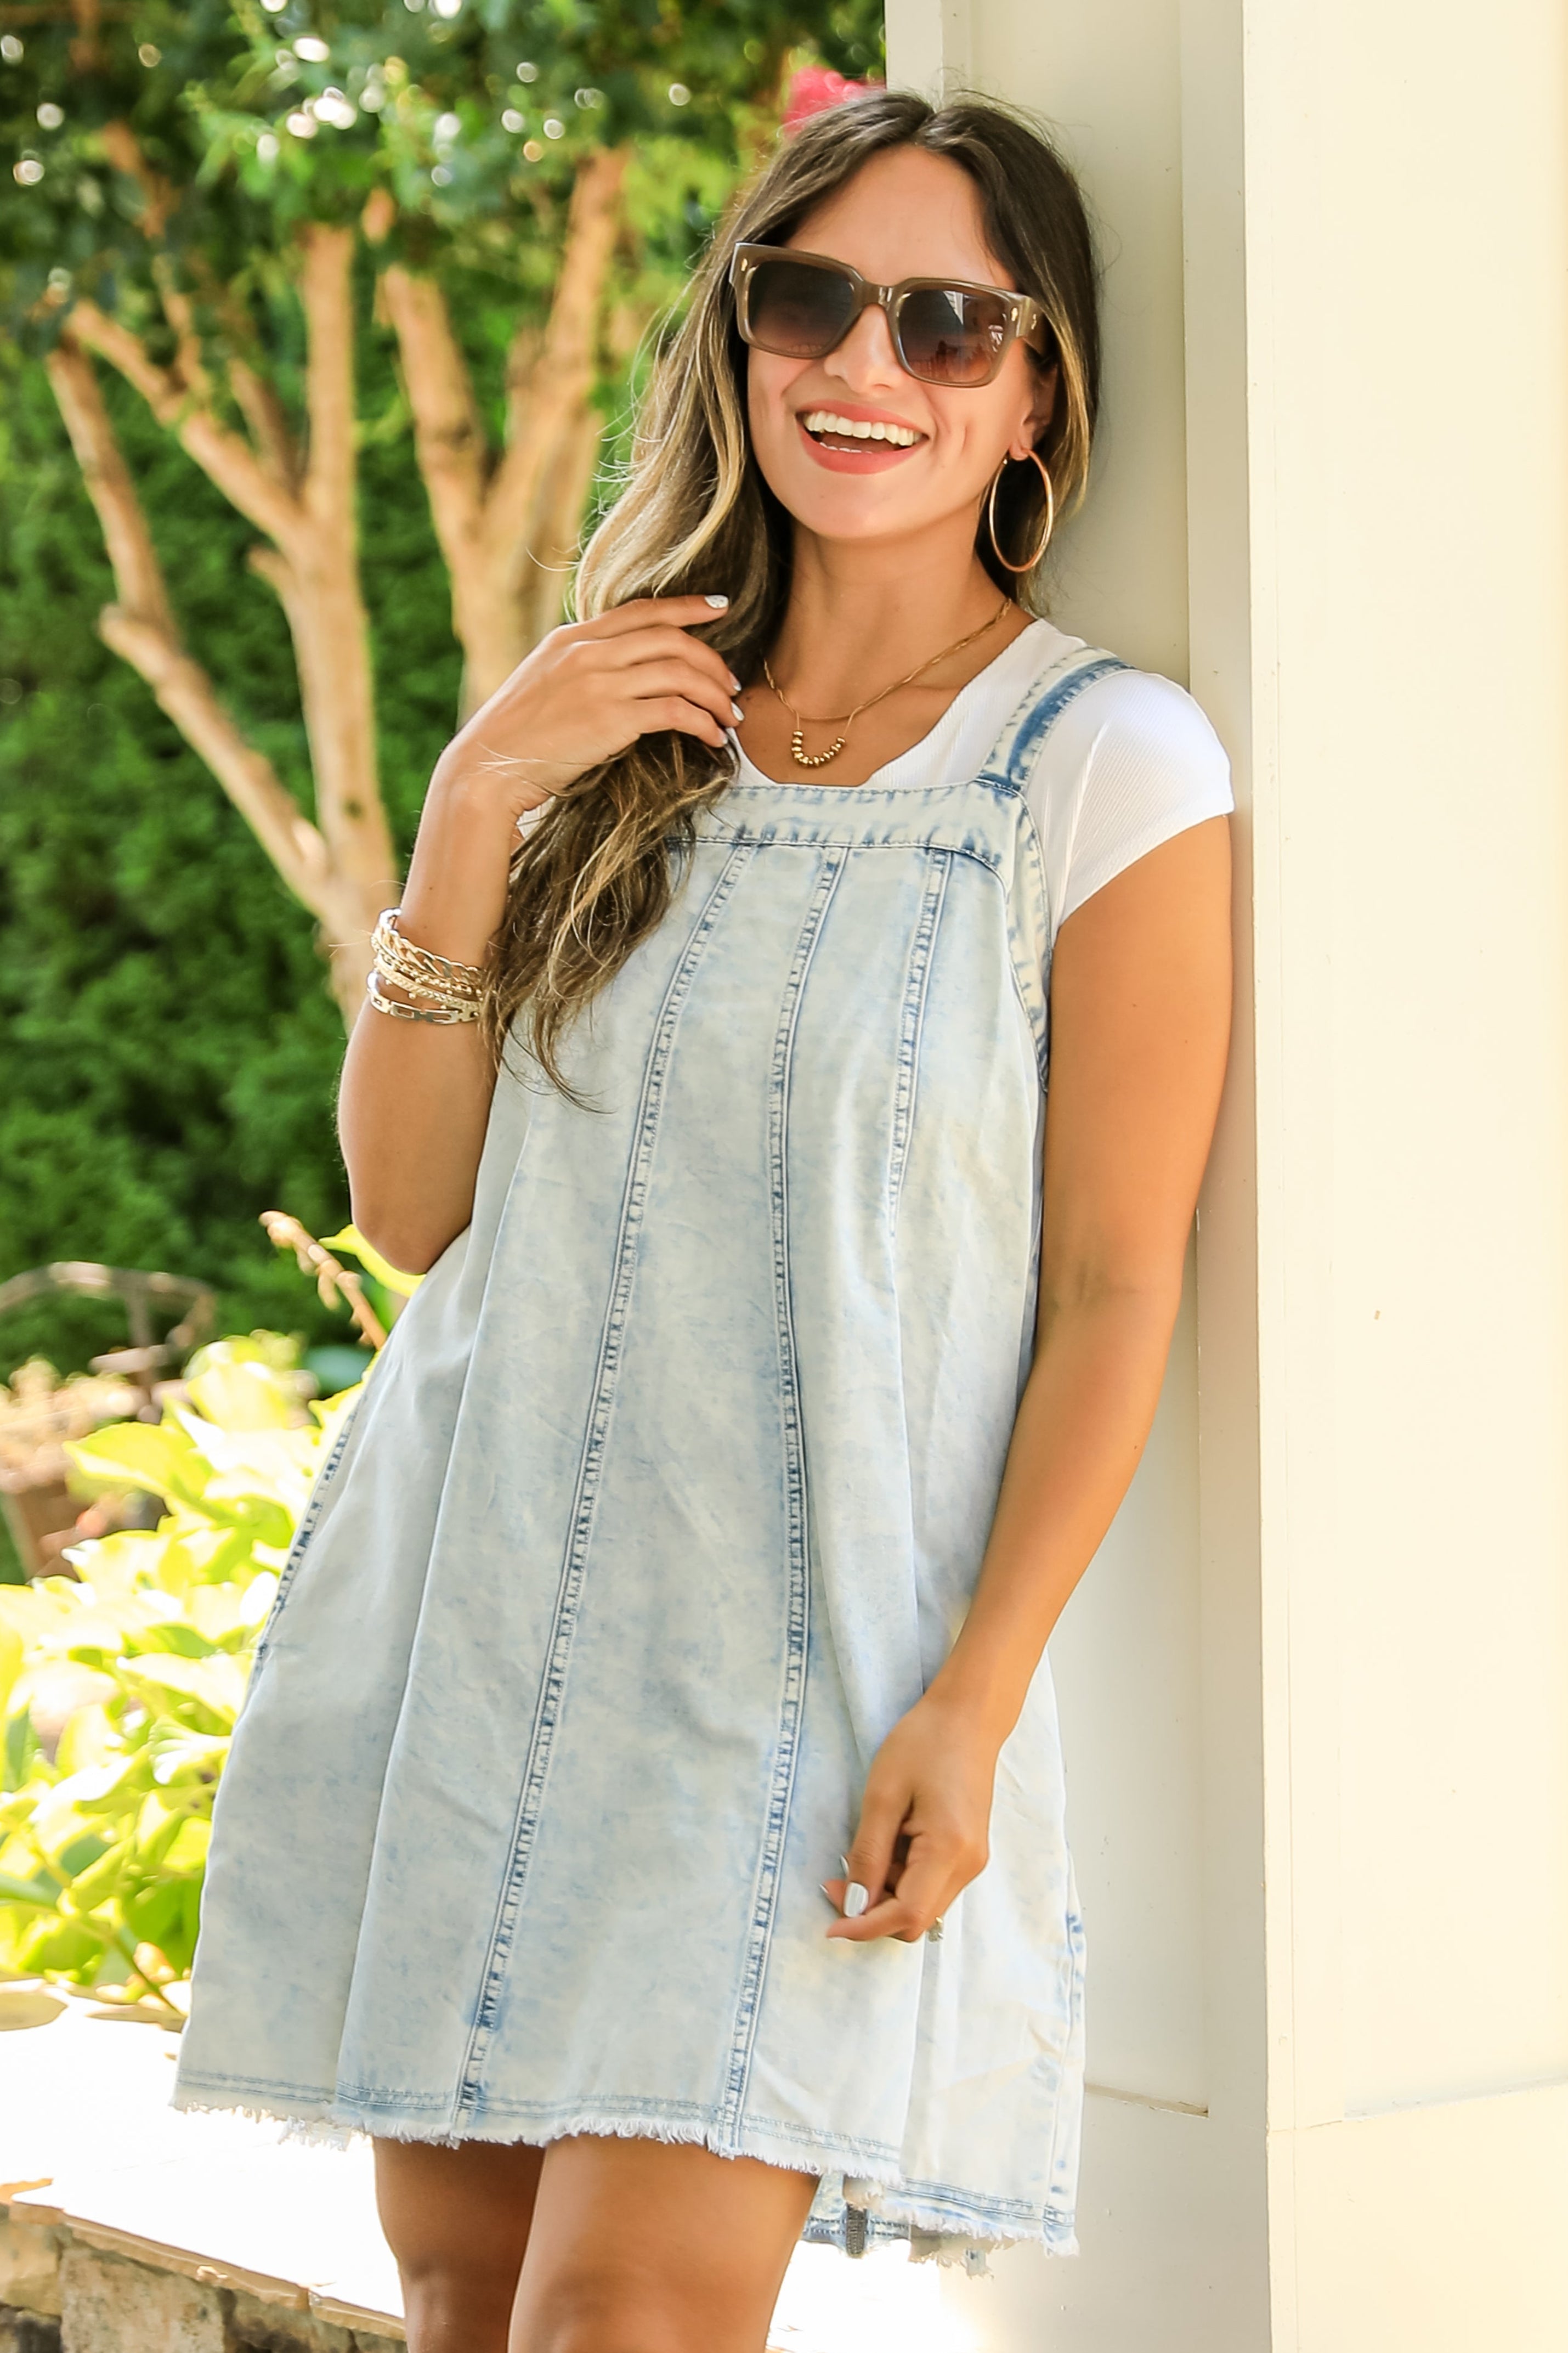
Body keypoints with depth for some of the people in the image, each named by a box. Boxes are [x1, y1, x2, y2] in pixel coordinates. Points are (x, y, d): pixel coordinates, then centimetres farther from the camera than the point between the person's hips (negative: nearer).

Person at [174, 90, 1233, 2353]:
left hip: (808, 1657, -5)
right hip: (471, 1607, 5)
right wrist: (475, 807, -6)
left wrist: (973, 1704, -13)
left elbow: (1115, 1290, -6)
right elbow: (413, 1211, 6)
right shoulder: (623, 734, 10)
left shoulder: (1111, 767, -4)